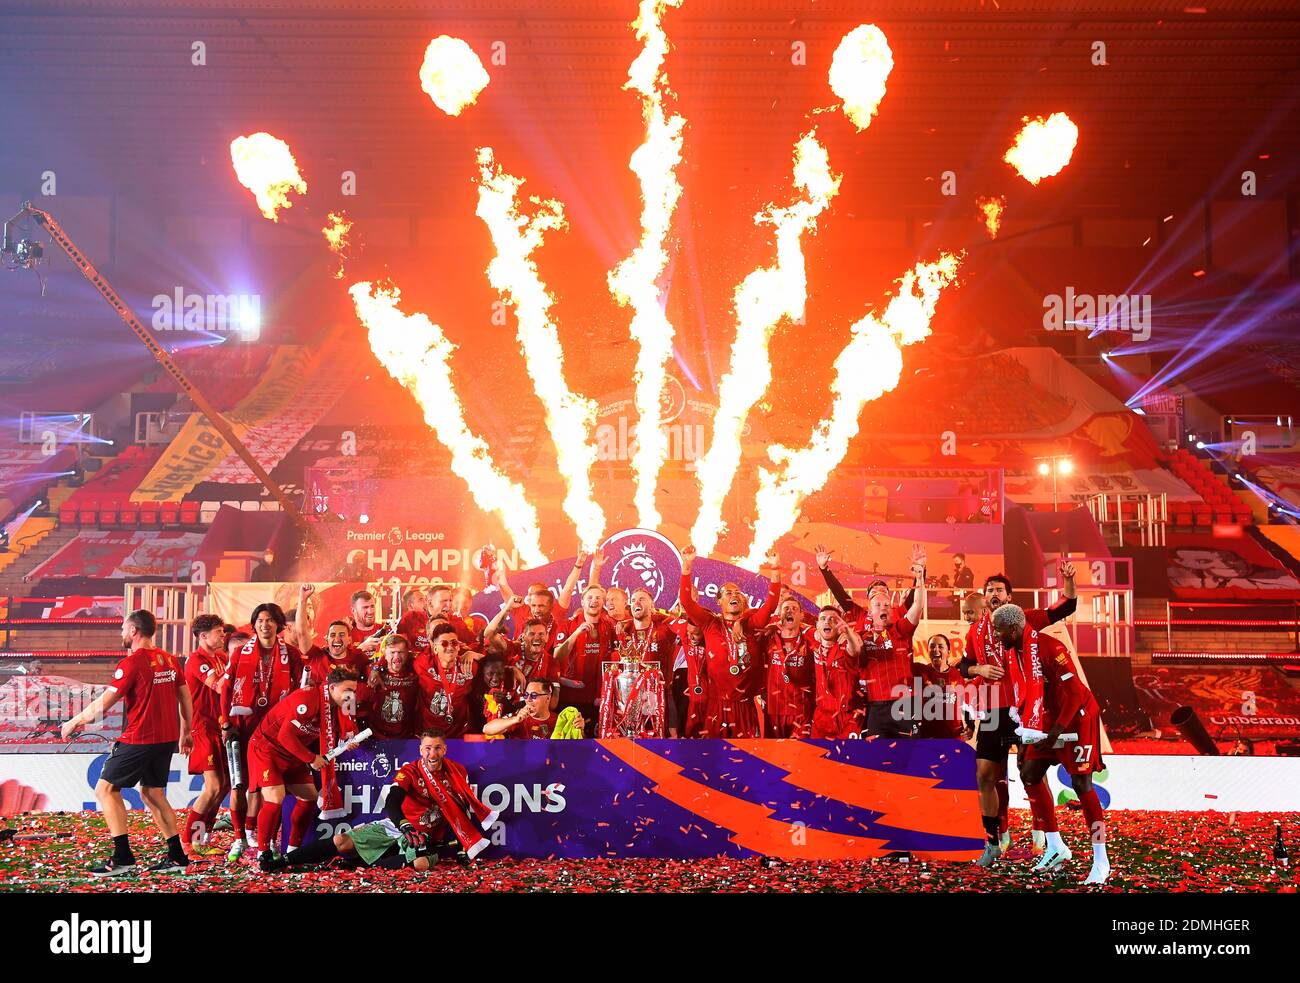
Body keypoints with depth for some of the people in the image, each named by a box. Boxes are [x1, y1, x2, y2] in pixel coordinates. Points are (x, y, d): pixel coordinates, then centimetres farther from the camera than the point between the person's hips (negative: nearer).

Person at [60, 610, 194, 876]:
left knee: (106, 789, 2)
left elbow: (102, 704, -11)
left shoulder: (132, 662, -13)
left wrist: (73, 723, 2)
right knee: (152, 793, 18)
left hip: (140, 739, -8)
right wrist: (185, 732, 25)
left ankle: (123, 858, -3)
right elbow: (185, 698, 15)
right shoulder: (169, 659, 9)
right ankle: (176, 857, 15)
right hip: (168, 738, 8)